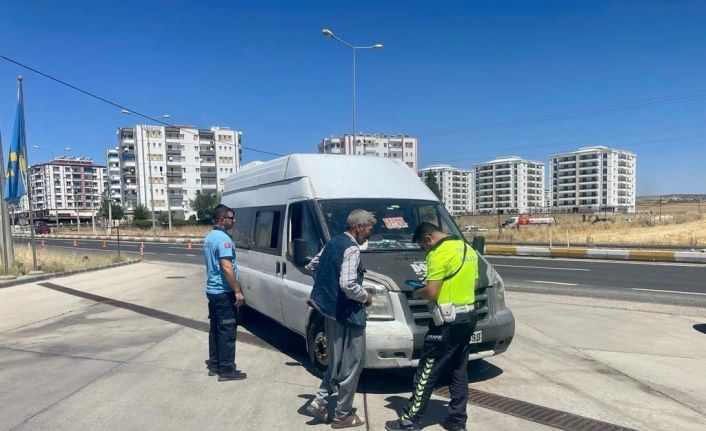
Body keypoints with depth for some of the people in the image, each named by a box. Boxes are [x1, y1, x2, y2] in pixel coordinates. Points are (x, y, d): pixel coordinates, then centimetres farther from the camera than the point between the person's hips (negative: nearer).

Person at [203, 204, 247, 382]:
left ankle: (214, 365, 24)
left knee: (215, 328, 16)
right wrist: (238, 291, -22)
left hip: (212, 290, 10)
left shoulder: (209, 237, 12)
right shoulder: (223, 238, -19)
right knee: (227, 331, -3)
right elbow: (227, 268, -26)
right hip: (224, 292, -10)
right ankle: (226, 370, 3)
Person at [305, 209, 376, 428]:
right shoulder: (352, 248, -18)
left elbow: (312, 266, 21)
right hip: (347, 314, -9)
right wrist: (365, 296, -10)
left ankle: (319, 402, 19)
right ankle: (342, 414, 14)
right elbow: (348, 285, -27)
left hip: (330, 310, 9)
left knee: (336, 362, 21)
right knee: (351, 364, 5)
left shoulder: (332, 242, 10)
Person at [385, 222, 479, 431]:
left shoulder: (439, 254, -16)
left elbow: (431, 293, -19)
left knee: (427, 371, 1)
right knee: (459, 371, 16)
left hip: (449, 321, -9)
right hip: (469, 317, 9)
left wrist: (418, 293, 0)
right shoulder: (467, 248, 13)